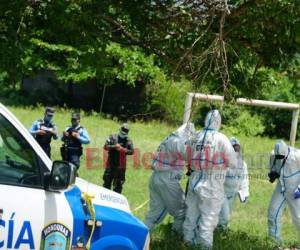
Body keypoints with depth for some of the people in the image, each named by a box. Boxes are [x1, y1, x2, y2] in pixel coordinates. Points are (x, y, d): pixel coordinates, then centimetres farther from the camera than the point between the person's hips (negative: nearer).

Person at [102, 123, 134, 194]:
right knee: (107, 181, 7)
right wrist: (114, 146, -18)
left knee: (118, 183, 1)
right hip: (111, 163, 0)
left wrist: (123, 149, -19)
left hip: (120, 165, 0)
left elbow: (131, 151, -5)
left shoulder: (128, 141, 4)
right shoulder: (113, 137, 3)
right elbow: (106, 146, -3)